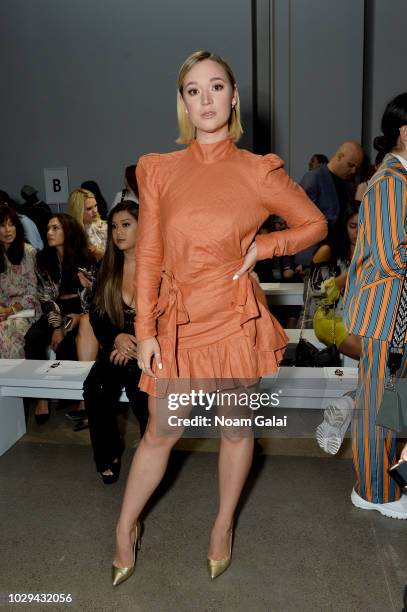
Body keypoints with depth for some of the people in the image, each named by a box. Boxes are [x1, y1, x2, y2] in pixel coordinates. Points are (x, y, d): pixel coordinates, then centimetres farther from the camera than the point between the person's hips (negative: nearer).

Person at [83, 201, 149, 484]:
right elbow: (96, 315, 9)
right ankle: (108, 455, 1)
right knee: (96, 390, -25)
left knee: (142, 392, -31)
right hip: (116, 350, 4)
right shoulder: (107, 269, 10)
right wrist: (117, 338, -12)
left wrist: (136, 347, -14)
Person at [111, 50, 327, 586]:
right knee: (160, 433, 13)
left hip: (235, 317, 0)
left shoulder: (258, 172, -3)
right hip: (177, 319, 1)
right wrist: (145, 332, -2)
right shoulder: (159, 170, 1)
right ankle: (126, 528, 38)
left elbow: (315, 224, 8)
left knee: (236, 427, 15)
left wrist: (263, 247, -7)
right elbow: (148, 256, 1)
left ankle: (224, 526, 40)